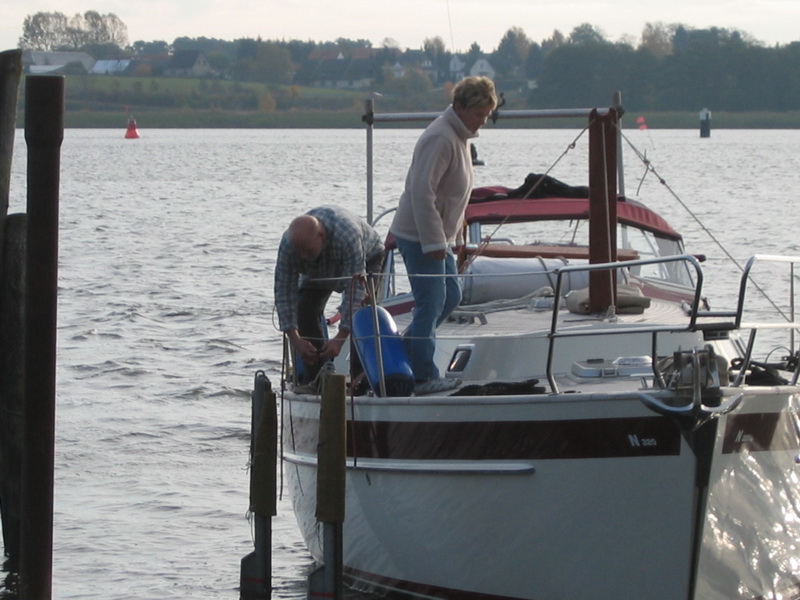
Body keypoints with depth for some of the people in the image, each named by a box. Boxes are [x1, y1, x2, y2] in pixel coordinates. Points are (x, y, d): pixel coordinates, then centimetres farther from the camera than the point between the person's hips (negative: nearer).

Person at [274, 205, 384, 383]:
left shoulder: (347, 237, -47)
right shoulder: (288, 244, -35)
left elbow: (354, 290, -45)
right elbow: (283, 292, -30)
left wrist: (340, 339, -47)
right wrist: (295, 340, -36)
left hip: (367, 258, -3)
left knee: (359, 309, -24)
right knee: (306, 307, -15)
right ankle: (314, 376, -7)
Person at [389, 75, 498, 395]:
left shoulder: (459, 137, 13)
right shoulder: (441, 138, -21)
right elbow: (422, 192, -27)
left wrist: (455, 237, 22)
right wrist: (434, 242, -26)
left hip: (436, 237, 11)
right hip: (419, 237, -11)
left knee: (450, 296, 16)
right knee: (431, 303, -8)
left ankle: (404, 352, 24)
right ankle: (424, 378, -4)